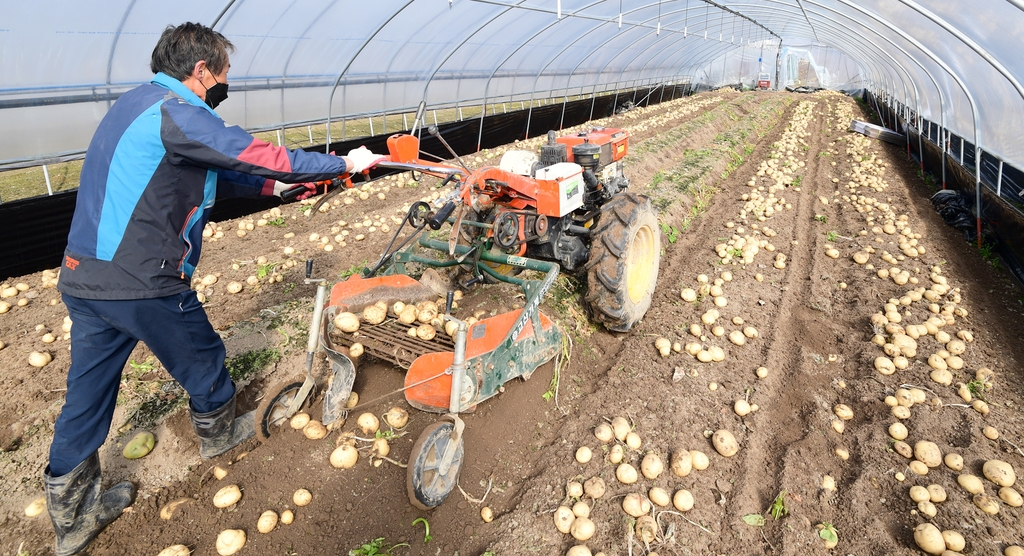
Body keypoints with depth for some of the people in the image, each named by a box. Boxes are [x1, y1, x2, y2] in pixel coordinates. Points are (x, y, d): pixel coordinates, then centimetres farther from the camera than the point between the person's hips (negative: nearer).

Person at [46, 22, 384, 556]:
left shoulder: (137, 103, 16)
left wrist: (274, 185, 17)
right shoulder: (175, 112, -15)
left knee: (88, 394, 15)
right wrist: (343, 163, -8)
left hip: (82, 277, 9)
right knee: (201, 361, 17)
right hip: (142, 283, -9)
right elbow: (257, 155, -17)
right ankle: (218, 432, 44)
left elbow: (210, 177, 19)